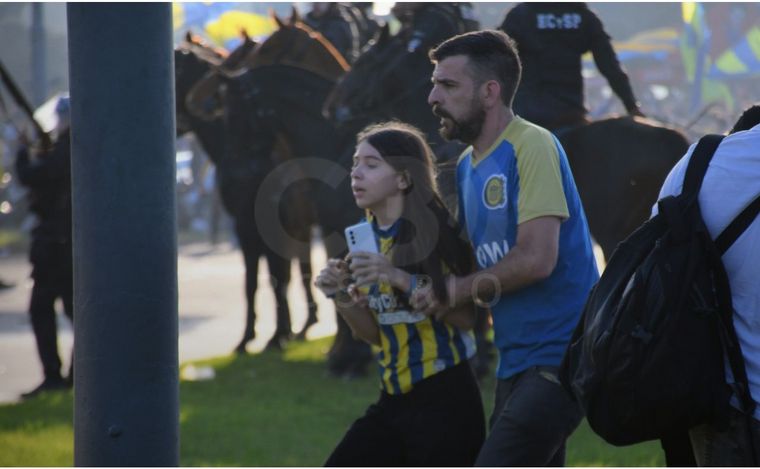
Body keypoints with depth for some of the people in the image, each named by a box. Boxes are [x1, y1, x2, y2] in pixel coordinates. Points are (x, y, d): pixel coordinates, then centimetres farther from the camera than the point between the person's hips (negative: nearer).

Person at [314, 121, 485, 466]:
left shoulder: (434, 232, -11)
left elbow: (466, 318, -15)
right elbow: (374, 333, 11)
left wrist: (403, 280, -24)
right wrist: (342, 298, -7)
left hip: (445, 400, -7)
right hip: (394, 399, 7)